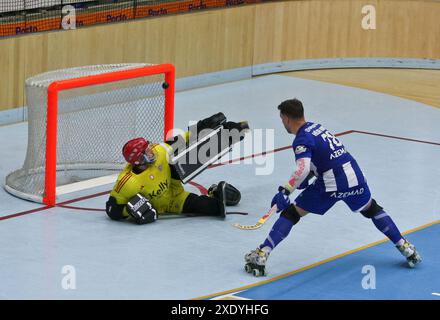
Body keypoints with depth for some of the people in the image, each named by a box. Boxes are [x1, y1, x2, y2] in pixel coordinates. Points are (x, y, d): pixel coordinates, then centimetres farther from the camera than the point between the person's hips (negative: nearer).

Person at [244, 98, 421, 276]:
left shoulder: (302, 140, -8)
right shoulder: (316, 127, 16)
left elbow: (303, 169, -26)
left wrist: (285, 190, -29)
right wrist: (307, 177, 23)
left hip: (331, 184, -6)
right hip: (354, 175, 6)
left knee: (291, 213, 2)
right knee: (371, 209, 31)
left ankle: (261, 256, -7)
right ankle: (405, 248, 28)